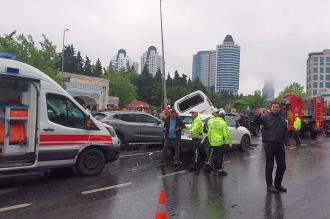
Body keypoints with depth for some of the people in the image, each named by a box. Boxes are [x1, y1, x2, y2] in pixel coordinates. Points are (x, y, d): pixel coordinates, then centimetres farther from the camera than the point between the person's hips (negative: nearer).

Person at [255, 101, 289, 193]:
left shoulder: (282, 119, 15)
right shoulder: (266, 117, -4)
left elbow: (285, 132, 19)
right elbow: (259, 121, -25)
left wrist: (287, 143, 9)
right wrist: (258, 116, -48)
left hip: (280, 144, 6)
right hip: (269, 144, -6)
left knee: (282, 165, 11)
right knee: (269, 165, 2)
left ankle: (278, 184, 28)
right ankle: (269, 185, 14)